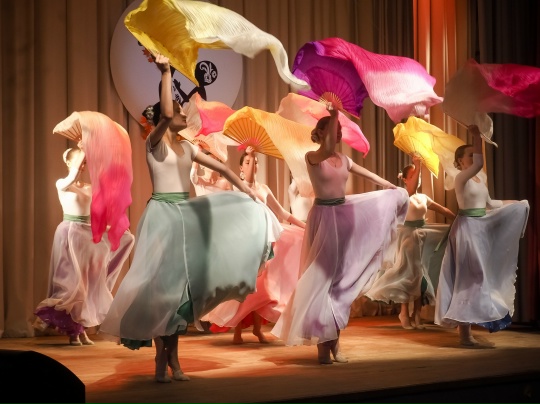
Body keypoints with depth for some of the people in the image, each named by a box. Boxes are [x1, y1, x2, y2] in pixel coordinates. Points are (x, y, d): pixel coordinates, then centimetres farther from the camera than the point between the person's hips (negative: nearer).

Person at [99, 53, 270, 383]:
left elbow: (220, 167, 18)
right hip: (162, 214, -7)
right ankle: (161, 359, 0)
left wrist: (245, 189, 9)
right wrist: (166, 73, -23)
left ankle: (174, 356, 13)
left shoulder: (187, 147, 14)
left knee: (182, 283, 6)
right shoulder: (154, 142, -5)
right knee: (161, 282, -6)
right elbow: (165, 113, -24)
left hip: (185, 215, 7)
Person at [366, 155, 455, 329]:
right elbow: (412, 189, -28)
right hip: (408, 235, -6)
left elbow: (443, 210, 12)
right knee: (409, 272, -5)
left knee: (420, 273, 5)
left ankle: (417, 314, 10)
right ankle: (405, 313, 4)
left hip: (422, 236, 6)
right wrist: (418, 165, -32)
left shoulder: (424, 197, 11)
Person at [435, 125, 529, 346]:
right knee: (470, 276, -8)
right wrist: (477, 136, -30)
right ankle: (464, 330, -5)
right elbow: (479, 164, -33)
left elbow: (489, 204, 23)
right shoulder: (461, 177, -12)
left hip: (482, 228, 9)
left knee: (479, 275, 10)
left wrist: (517, 203, 22)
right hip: (467, 229, -9)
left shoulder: (480, 178, 13)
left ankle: (464, 323, 18)